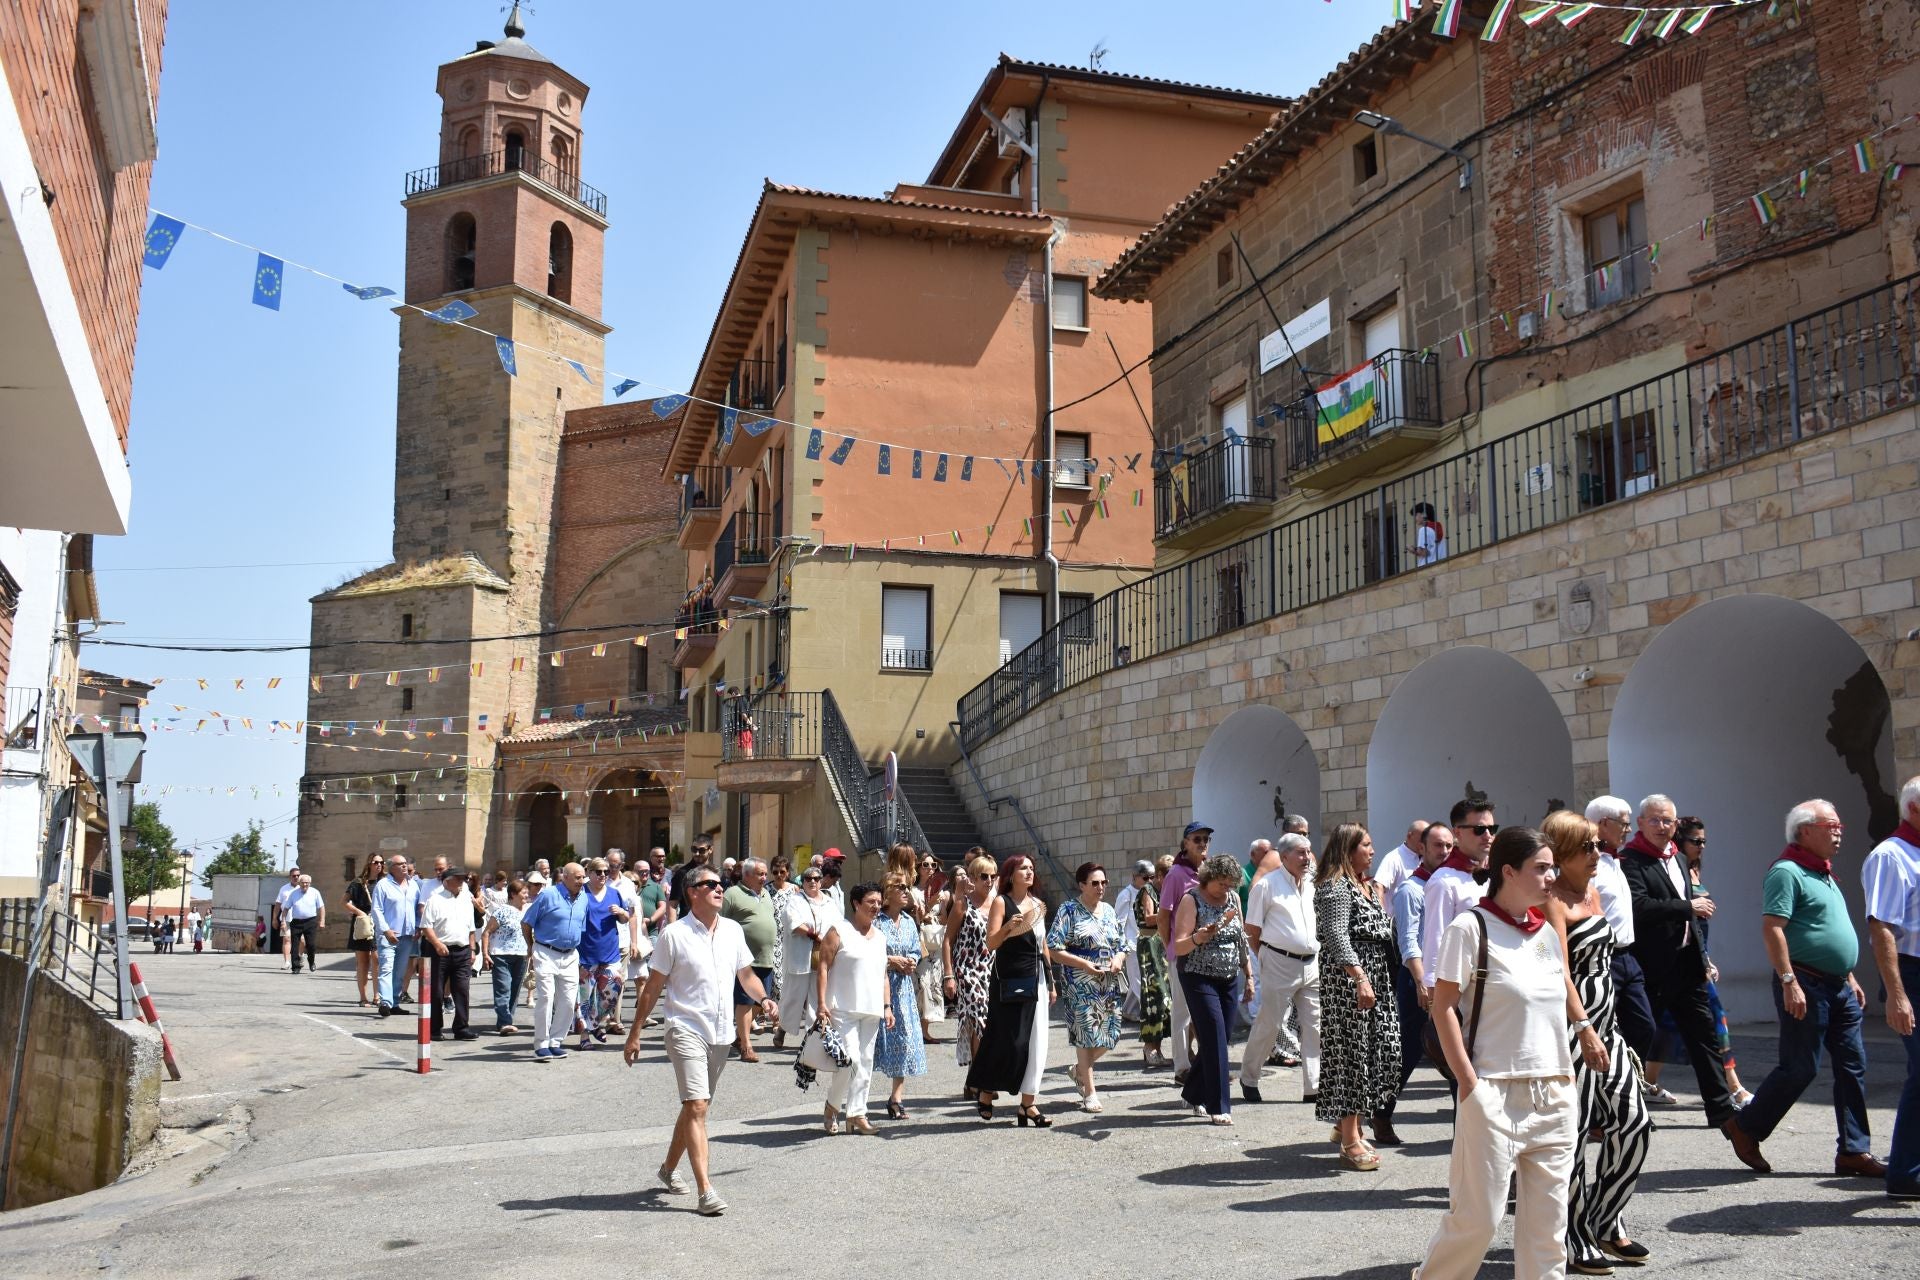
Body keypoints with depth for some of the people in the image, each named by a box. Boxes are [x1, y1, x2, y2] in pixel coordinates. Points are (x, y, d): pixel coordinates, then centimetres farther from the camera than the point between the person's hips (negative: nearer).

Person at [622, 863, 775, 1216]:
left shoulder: (733, 931, 7)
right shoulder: (674, 934, -7)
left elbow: (746, 974, 18)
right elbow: (653, 987, -3)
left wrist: (764, 999, -2)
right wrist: (634, 1033, -4)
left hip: (721, 1034, 6)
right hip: (687, 1031, -6)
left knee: (696, 1107, 16)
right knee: (696, 1107, -15)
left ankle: (669, 1168, 36)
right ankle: (705, 1191, -16)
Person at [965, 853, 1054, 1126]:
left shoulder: (1038, 904, 12)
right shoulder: (1001, 902, -5)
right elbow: (991, 943, -13)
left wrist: (1051, 983, 18)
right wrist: (1009, 925, -30)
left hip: (1036, 981, 6)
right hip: (1008, 982, -6)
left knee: (1035, 1043, 2)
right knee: (1006, 1041, -5)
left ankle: (1028, 1104, 8)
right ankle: (985, 1091, 17)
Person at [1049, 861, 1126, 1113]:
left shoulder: (1109, 911, 13)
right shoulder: (1069, 910, -4)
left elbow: (1122, 946, 19)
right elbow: (1053, 949, -10)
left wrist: (1119, 959, -4)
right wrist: (1084, 964, -18)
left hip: (1109, 983, 6)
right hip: (1081, 983, -6)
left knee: (1109, 1035, 5)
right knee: (1087, 1033, -4)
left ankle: (1080, 1069, 31)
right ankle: (1090, 1093, 6)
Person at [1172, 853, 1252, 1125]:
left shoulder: (1234, 898, 8)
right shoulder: (1191, 900, -9)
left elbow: (1242, 939, 17)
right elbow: (1179, 947, -13)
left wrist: (1249, 974, 15)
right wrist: (1199, 938, -32)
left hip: (1228, 979, 6)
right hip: (1199, 978, -6)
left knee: (1218, 1039, 8)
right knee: (1214, 1039, -11)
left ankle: (1193, 1094, 26)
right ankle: (1219, 1107, -7)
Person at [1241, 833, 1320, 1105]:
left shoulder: (1314, 884, 11)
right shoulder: (1267, 884, -6)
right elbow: (1252, 930, -2)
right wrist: (1266, 958, -1)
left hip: (1312, 963, 5)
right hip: (1280, 964, -5)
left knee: (1315, 1026, 4)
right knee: (1269, 1024, 1)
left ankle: (1315, 1086, 10)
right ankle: (1248, 1078, 18)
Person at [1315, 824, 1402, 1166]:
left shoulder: (1368, 886, 20)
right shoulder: (1336, 887, -11)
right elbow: (1337, 938, -21)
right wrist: (1360, 978, -27)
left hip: (1374, 977, 10)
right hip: (1348, 978, -10)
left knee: (1379, 1050, 9)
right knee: (1351, 1051, -6)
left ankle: (1348, 1124, 23)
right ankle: (1350, 1142, -1)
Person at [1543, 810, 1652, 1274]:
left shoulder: (1592, 892, 13)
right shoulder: (1554, 901, -14)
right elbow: (1560, 972, -22)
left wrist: (1607, 1028, 22)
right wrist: (1585, 1031, -28)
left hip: (1606, 1023, 9)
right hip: (1572, 1027, -9)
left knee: (1634, 1124, 10)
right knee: (1572, 1134, 0)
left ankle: (1607, 1222, 26)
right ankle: (1575, 1242, 12)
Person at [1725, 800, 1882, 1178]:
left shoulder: (1823, 874, 17)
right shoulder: (1787, 872, -13)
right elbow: (1772, 929, -20)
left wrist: (1849, 978, 22)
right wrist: (1789, 982, -25)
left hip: (1838, 987, 9)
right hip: (1805, 985, -9)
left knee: (1853, 1066, 7)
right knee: (1800, 1068, -4)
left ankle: (1855, 1151, 12)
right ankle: (1746, 1127, 11)